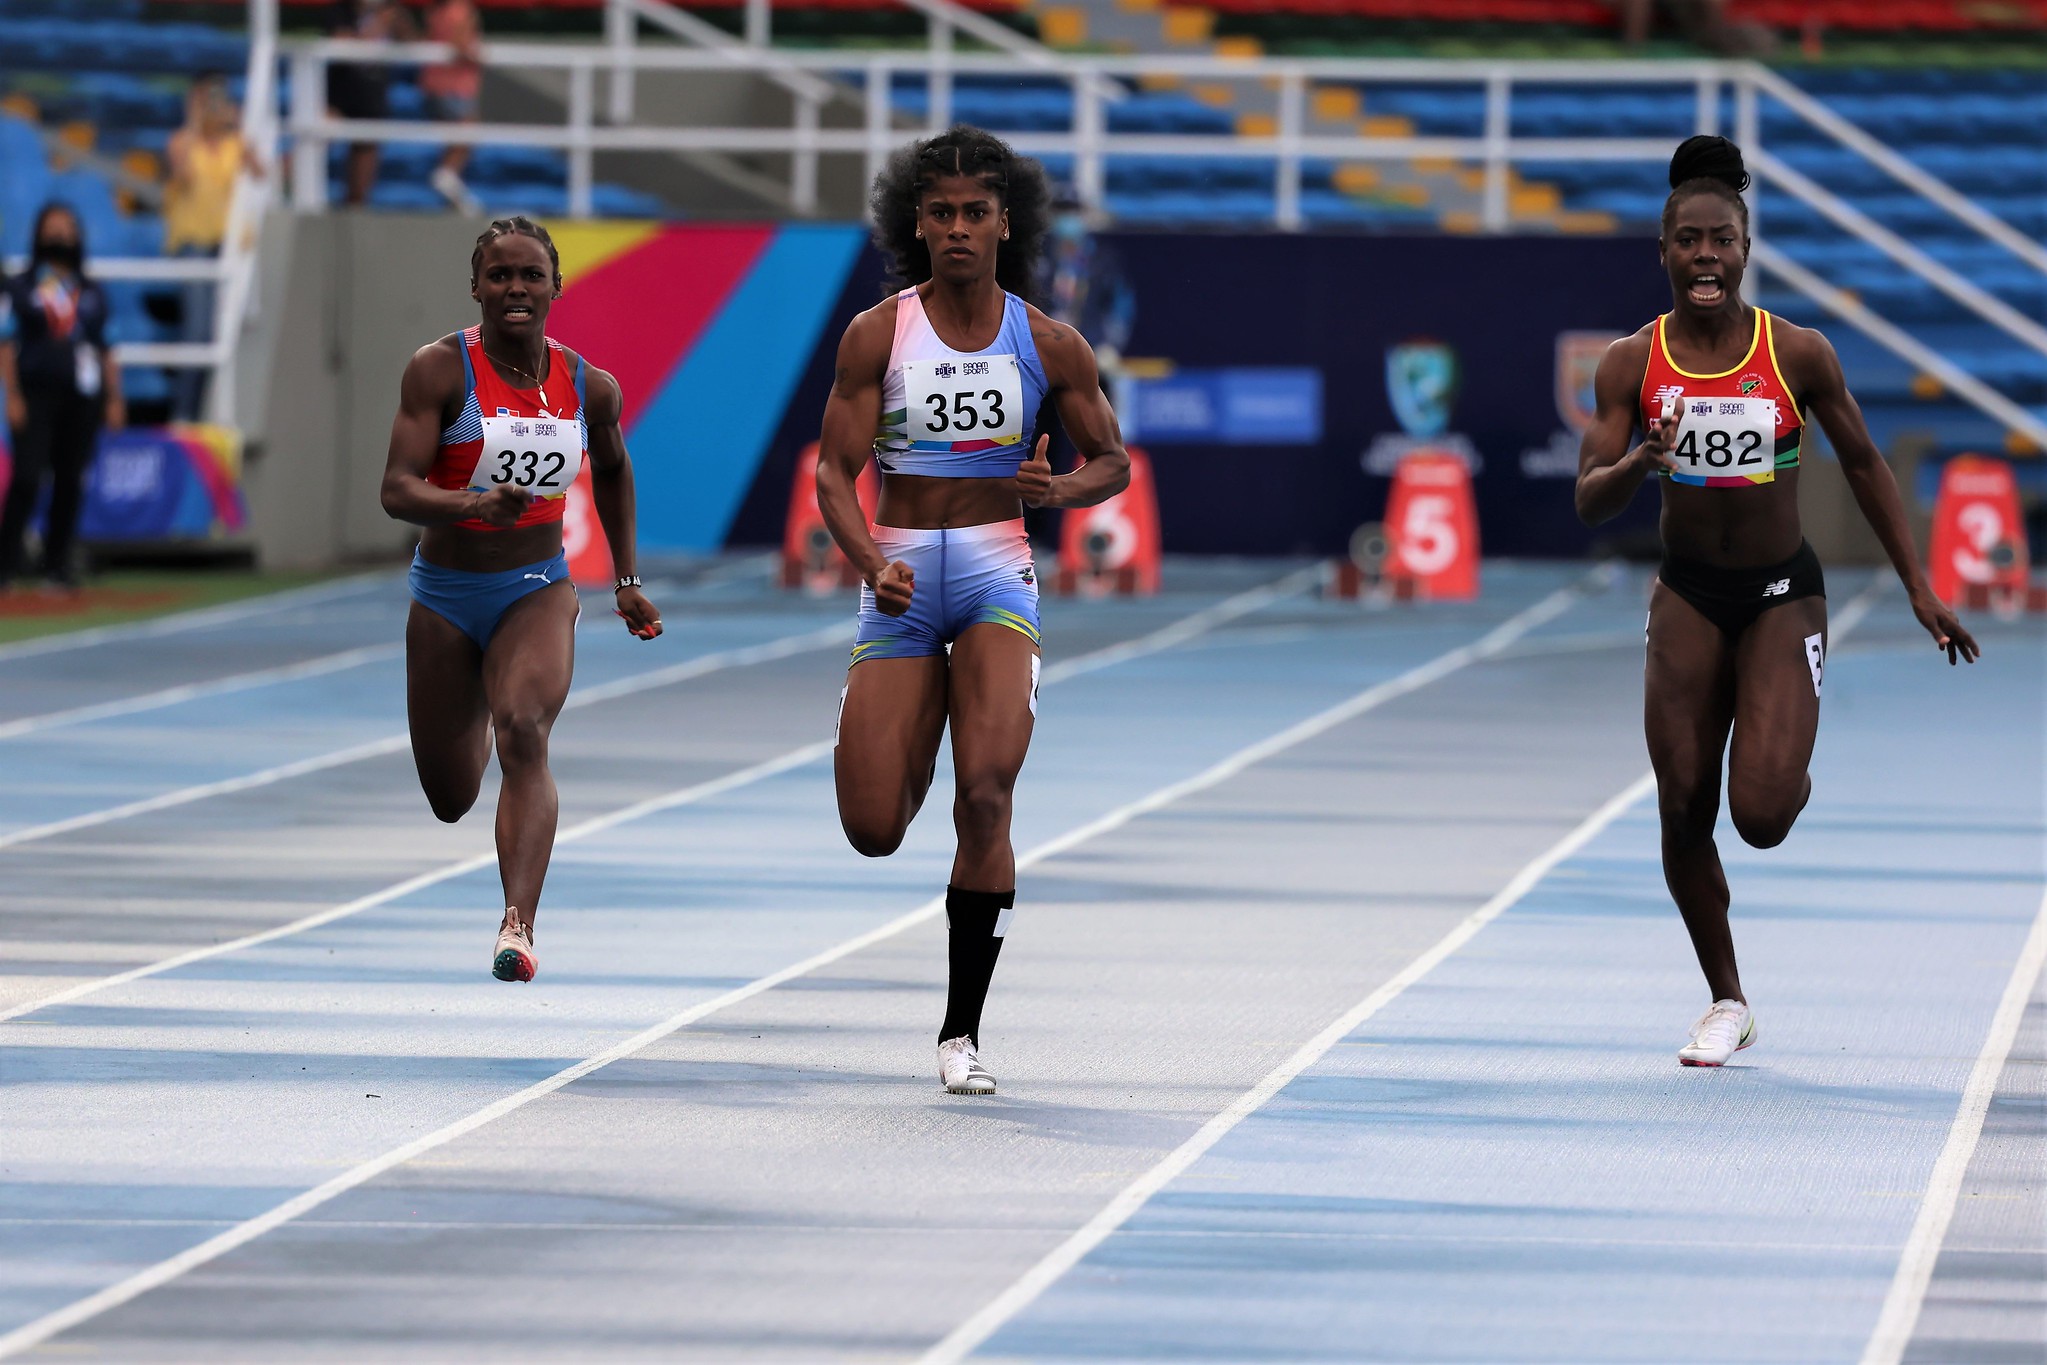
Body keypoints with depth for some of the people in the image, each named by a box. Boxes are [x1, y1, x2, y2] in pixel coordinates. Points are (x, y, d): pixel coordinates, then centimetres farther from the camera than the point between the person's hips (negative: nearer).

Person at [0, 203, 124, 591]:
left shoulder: (91, 293, 15)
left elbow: (105, 348, 16)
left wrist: (114, 399, 8)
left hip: (82, 398, 4)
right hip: (36, 393, -4)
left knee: (71, 480, 2)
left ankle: (57, 561, 9)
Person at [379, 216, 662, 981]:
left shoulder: (589, 387, -3)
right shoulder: (440, 371, -13)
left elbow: (613, 472, 19)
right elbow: (397, 491, -21)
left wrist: (627, 581, 18)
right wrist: (475, 506, -39)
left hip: (538, 591, 0)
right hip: (445, 596, 0)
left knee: (524, 734, -27)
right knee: (450, 800, 11)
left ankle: (518, 925, -38)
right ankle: (473, 725, 52)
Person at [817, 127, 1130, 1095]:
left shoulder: (1048, 345, 2)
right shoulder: (877, 335, -1)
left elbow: (1112, 462, 12)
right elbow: (834, 472, -4)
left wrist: (1059, 490, -12)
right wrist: (871, 565, -22)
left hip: (997, 577, 0)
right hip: (899, 577, 0)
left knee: (984, 796, -20)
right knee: (874, 831, -5)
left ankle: (963, 1031, -9)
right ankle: (906, 758, 37)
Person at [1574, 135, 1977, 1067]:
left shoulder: (1798, 355, -10)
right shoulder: (1632, 364, -7)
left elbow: (1863, 466, 3)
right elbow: (1589, 503, -9)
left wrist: (1919, 590, 4)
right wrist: (1642, 463, -31)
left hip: (1782, 596, -2)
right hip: (1688, 596, 2)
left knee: (1761, 816, -16)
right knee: (1685, 814, 1)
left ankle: (1794, 779, 23)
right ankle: (1727, 1004, 19)